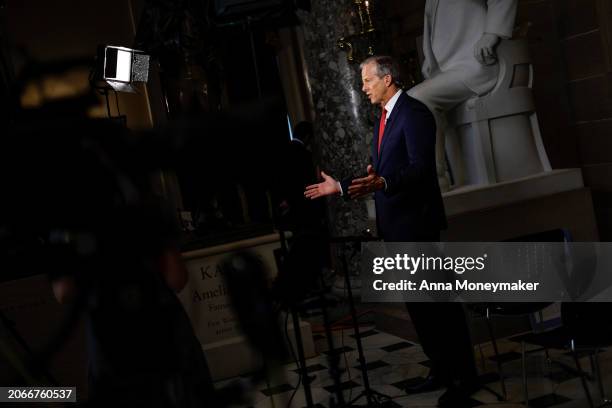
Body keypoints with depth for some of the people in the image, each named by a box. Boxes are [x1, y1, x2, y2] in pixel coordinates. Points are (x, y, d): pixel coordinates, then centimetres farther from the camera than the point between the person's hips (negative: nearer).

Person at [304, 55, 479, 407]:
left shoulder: (415, 113, -12)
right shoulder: (384, 119, 17)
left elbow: (420, 168, -24)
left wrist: (381, 183, -39)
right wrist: (341, 187, 15)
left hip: (416, 222, -9)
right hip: (395, 226, 9)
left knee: (439, 298, -3)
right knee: (417, 299, 14)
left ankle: (464, 376, 6)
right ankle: (441, 368, 25)